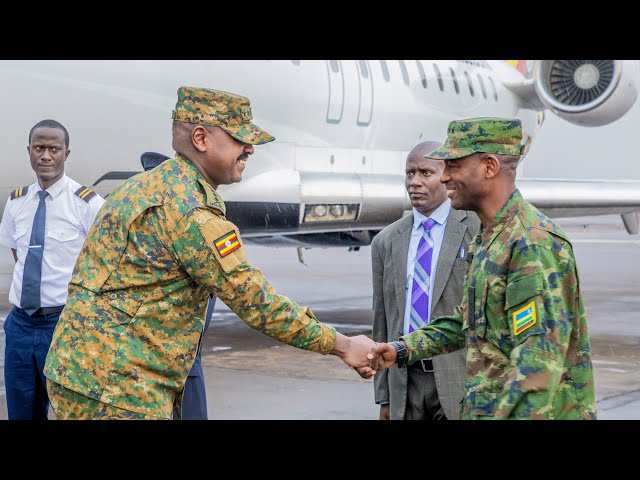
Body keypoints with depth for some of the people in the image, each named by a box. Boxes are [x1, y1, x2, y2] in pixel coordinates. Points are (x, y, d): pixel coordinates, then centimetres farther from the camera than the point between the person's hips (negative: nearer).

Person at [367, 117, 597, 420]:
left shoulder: (534, 242, -18)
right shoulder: (487, 241, 13)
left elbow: (541, 356, -25)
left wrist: (511, 413, -30)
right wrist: (402, 350, 11)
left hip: (524, 410, -9)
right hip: (487, 407, 9)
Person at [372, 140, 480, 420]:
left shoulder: (477, 228, -1)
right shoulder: (385, 242, 12)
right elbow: (382, 322, 14)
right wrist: (384, 396, 11)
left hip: (461, 379, -4)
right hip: (405, 383, 4)